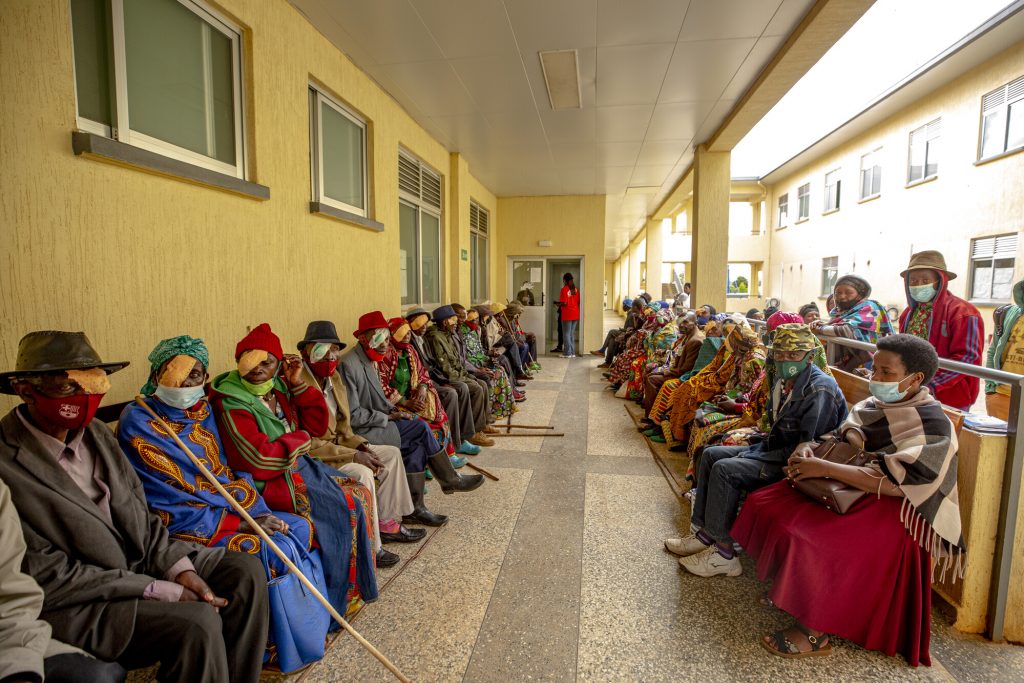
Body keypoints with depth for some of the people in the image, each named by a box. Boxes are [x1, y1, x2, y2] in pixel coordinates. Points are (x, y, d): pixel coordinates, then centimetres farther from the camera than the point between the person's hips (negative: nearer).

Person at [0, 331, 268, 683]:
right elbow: (47, 578, -19)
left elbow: (138, 516, 7)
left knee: (245, 570, -6)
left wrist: (178, 566, -8)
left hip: (138, 562, 7)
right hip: (70, 605, -7)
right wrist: (163, 592, -20)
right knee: (197, 622, -27)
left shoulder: (96, 433, 3)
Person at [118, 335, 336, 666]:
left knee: (301, 528, -5)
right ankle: (275, 648, 0)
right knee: (277, 551, -21)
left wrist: (259, 514, -8)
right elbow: (171, 508, -18)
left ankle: (312, 624, 11)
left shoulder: (201, 411, 6)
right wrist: (242, 523, -20)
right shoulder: (138, 424, -15)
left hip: (228, 509, 7)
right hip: (185, 526, -7)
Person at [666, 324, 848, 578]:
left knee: (725, 469, -23)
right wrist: (755, 449, -2)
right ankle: (705, 532, 7)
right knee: (711, 454, 5)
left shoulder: (820, 389, -20)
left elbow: (807, 445, -24)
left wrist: (754, 457, -19)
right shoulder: (784, 381, 6)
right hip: (773, 449, 10)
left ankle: (723, 553, -11)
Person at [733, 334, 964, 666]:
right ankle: (790, 587, 15)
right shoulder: (873, 405, 4)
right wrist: (808, 449, -13)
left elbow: (893, 482, -28)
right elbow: (838, 438, 9)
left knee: (811, 537, -30)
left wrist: (824, 468, -27)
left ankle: (815, 632, -7)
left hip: (894, 511, -8)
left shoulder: (932, 427, -18)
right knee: (766, 503, -2)